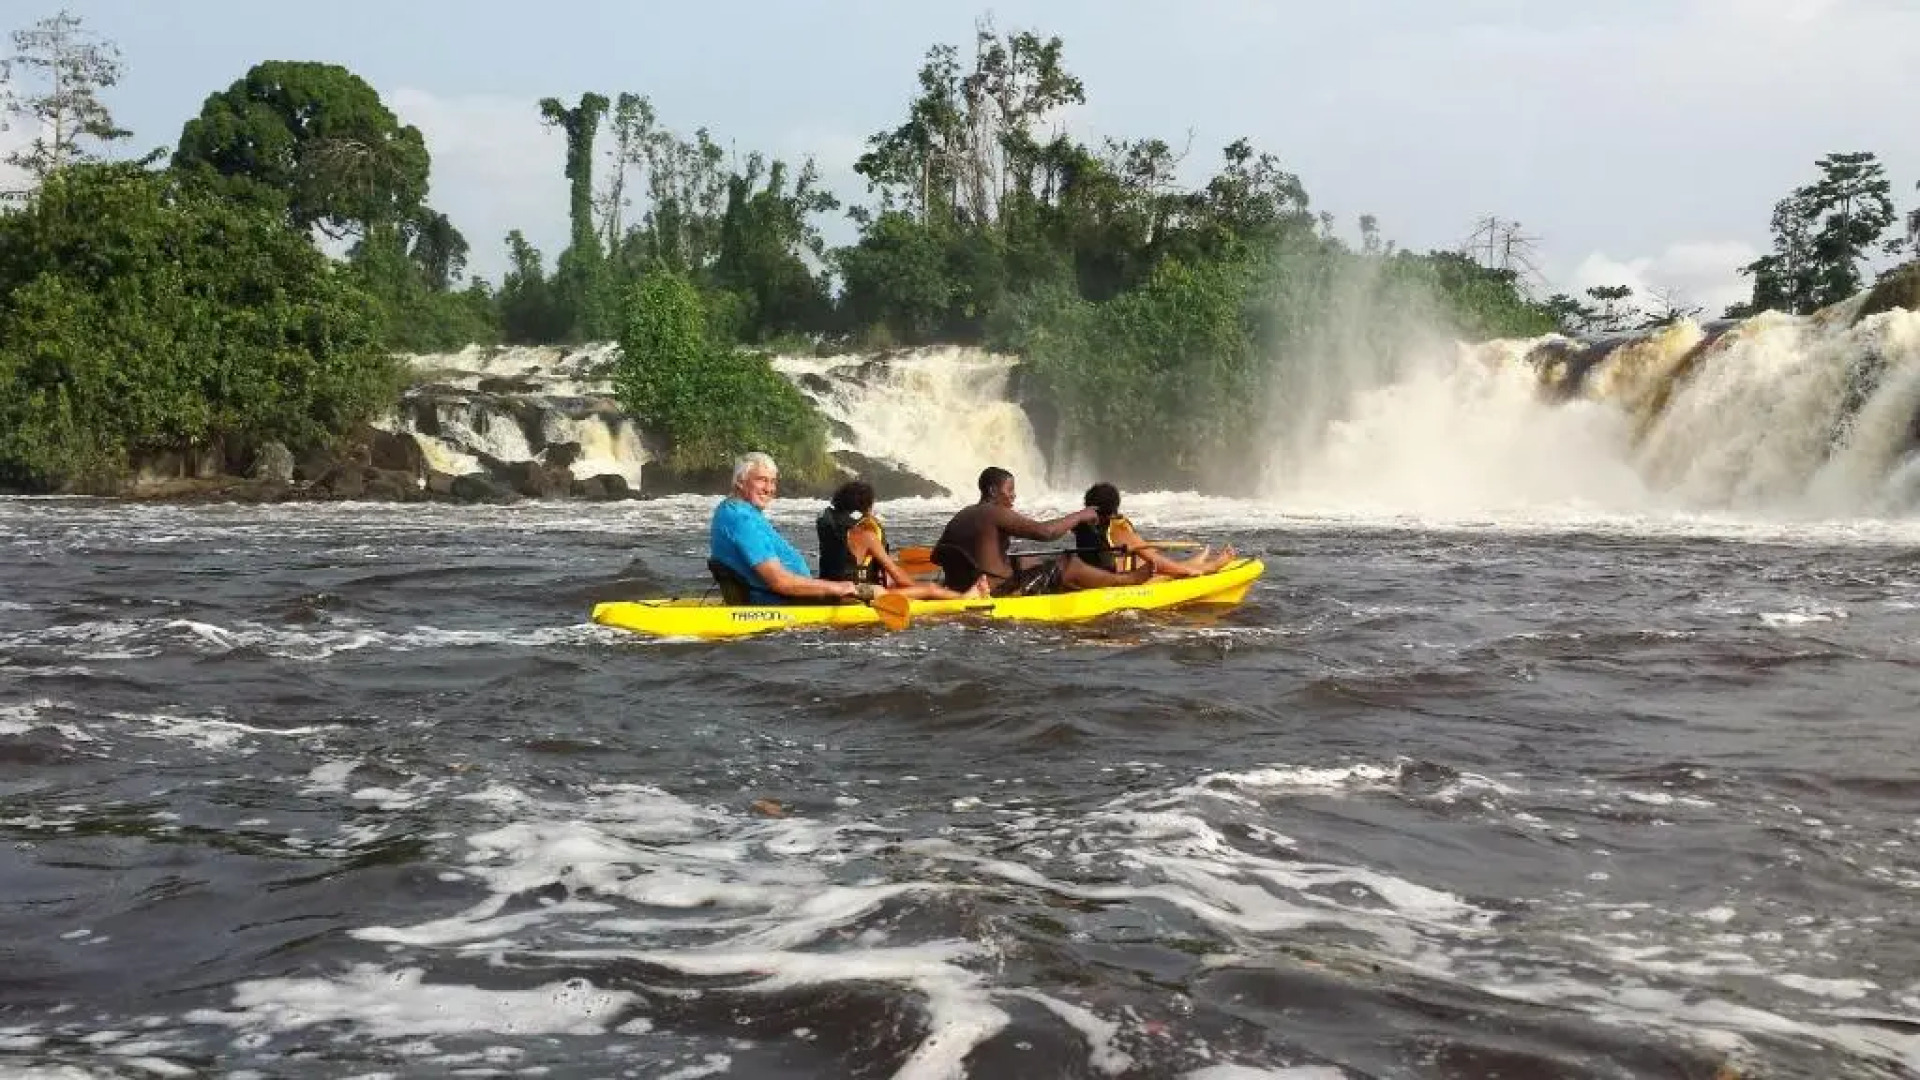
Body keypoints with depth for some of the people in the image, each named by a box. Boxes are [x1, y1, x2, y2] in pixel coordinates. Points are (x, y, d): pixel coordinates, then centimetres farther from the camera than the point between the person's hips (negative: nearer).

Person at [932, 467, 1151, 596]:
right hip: (998, 593, -9)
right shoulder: (996, 513, -15)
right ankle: (1129, 579, 19)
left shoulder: (962, 516, 11)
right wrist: (1079, 516, -9)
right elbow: (1044, 531, -24)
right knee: (1067, 564, 1)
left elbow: (938, 556, 13)